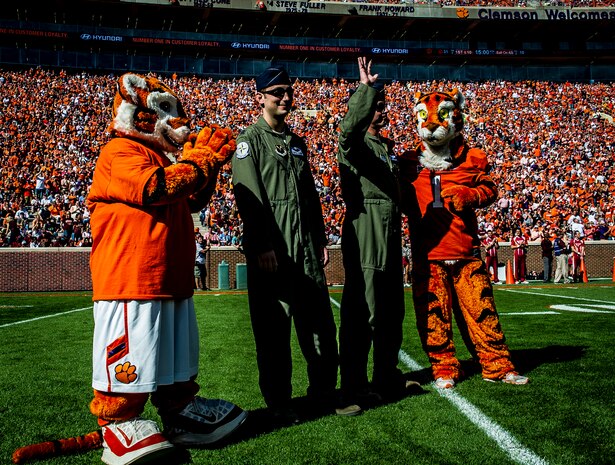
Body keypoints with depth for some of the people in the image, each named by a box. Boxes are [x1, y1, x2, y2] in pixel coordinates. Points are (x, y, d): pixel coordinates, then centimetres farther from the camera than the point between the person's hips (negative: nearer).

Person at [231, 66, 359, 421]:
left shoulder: (297, 142, 21)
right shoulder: (250, 140, -1)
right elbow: (250, 197, -11)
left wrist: (321, 240, 17)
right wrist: (262, 246, -18)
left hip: (306, 248, 7)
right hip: (270, 250, -6)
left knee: (321, 323, 7)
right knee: (273, 328, 0)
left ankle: (323, 392, 18)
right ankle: (279, 402, 11)